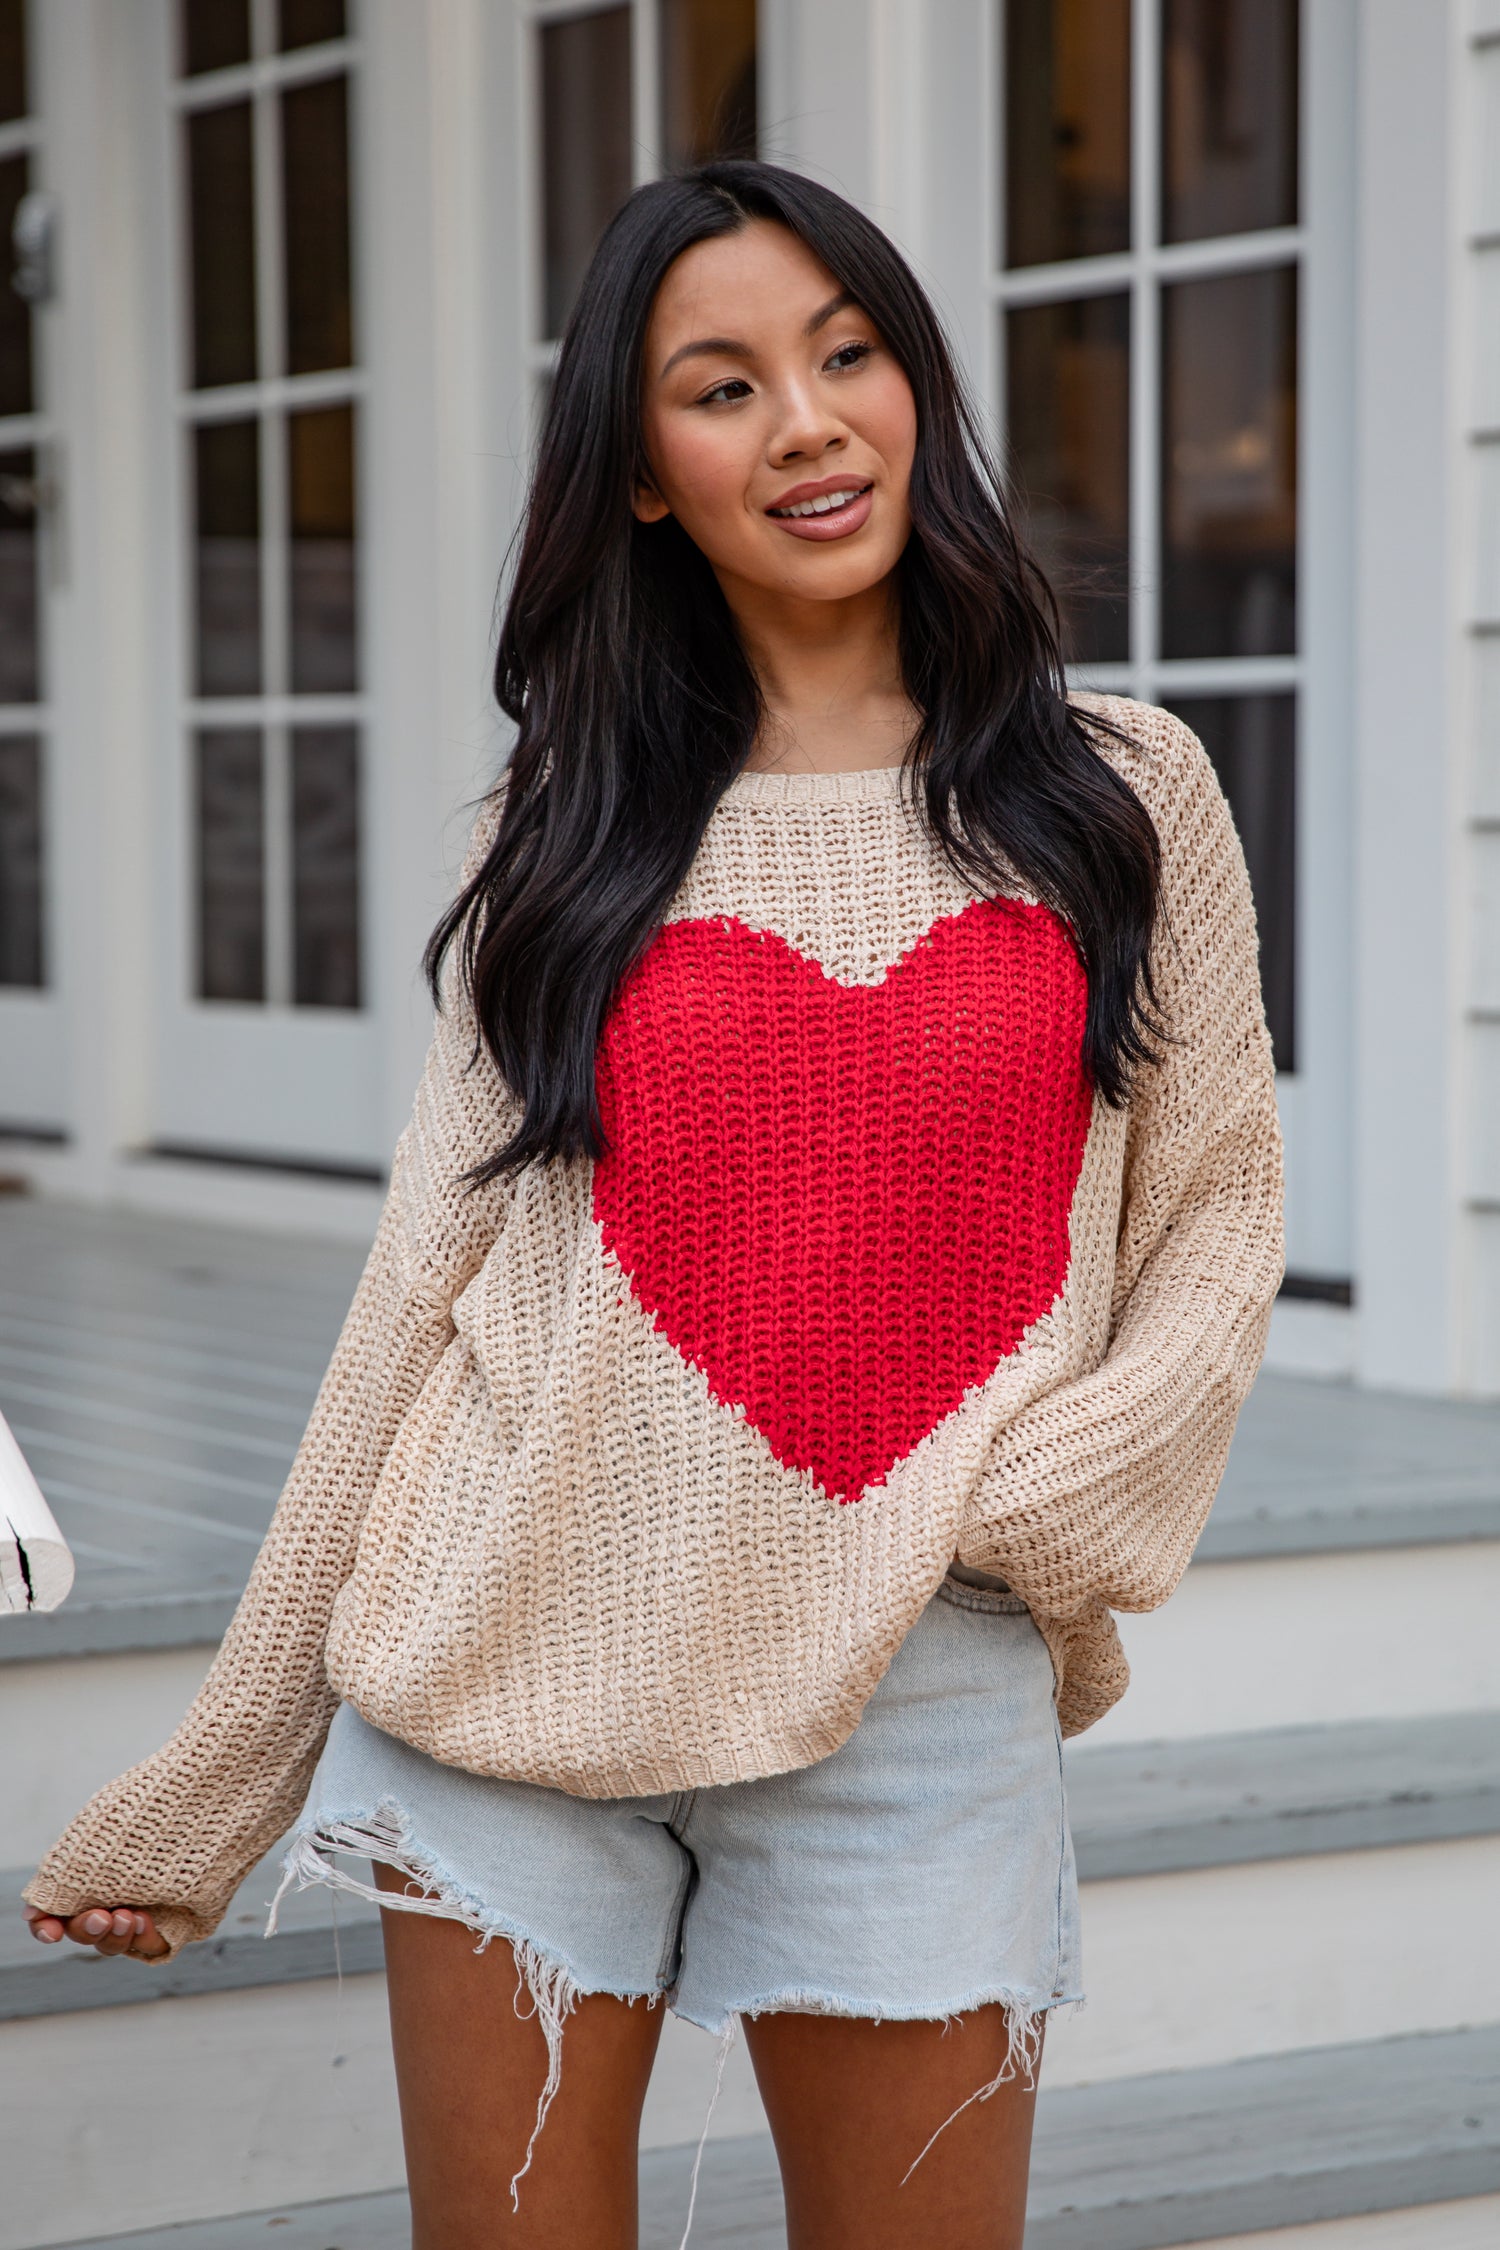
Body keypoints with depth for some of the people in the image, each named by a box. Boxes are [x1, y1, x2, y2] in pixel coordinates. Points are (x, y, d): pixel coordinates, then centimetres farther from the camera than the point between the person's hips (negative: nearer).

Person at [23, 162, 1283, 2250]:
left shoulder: (1119, 794, 4)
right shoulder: (566, 828, 6)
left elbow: (1220, 1211, 8)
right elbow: (428, 1279, 7)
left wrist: (1054, 1494, -11)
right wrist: (220, 1775, 6)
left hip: (916, 1695, 0)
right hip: (523, 1679, 1)